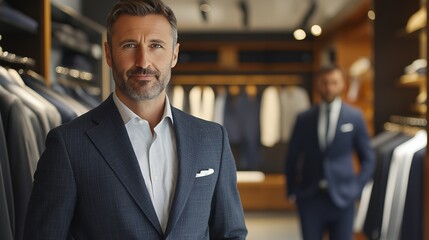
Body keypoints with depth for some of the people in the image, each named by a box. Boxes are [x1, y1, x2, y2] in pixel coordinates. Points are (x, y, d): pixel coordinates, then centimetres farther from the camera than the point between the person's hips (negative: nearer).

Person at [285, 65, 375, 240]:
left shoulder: (354, 117, 2)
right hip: (309, 198, 1)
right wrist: (292, 191, 7)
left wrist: (356, 188, -1)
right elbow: (292, 158, 12)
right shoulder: (304, 119, 5)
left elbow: (368, 159, 7)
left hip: (342, 198, -1)